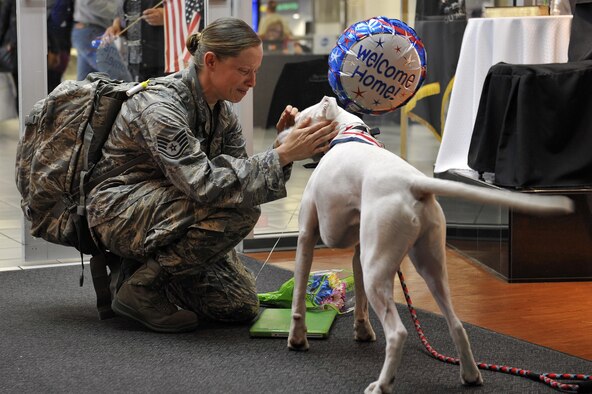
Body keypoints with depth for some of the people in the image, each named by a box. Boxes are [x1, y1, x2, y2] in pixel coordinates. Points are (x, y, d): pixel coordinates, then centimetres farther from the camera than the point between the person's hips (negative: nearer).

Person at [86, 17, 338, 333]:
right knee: (238, 209, -30)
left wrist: (280, 145, -15)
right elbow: (204, 184, -37)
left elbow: (242, 174, 1)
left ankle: (152, 265, 16)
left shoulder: (221, 110, 2)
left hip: (165, 217, 8)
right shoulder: (160, 106, -26)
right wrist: (282, 155, -37)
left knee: (242, 307, -1)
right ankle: (142, 288, -15)